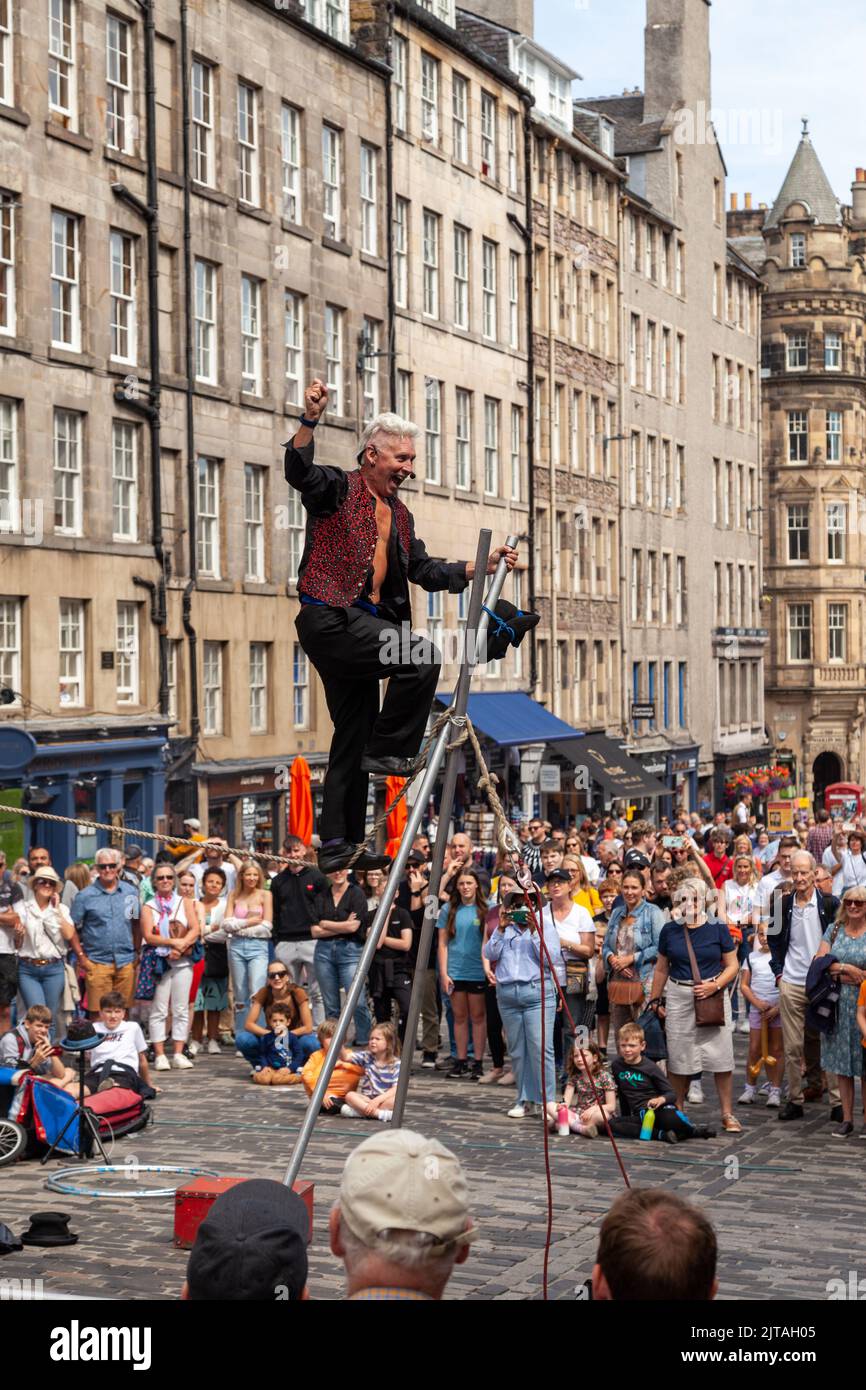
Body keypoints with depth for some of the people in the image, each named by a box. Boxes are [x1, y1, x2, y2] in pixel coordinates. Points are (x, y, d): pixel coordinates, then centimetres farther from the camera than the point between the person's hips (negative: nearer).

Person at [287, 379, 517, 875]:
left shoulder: (400, 516, 21)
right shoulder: (338, 489, -2)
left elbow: (425, 570, 19)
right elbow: (299, 472, -22)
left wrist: (481, 567, 9)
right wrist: (311, 420, -38)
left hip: (362, 624, 9)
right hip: (329, 617, -9)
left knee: (353, 739, 7)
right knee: (422, 661, -24)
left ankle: (339, 844, 11)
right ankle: (388, 751, -10)